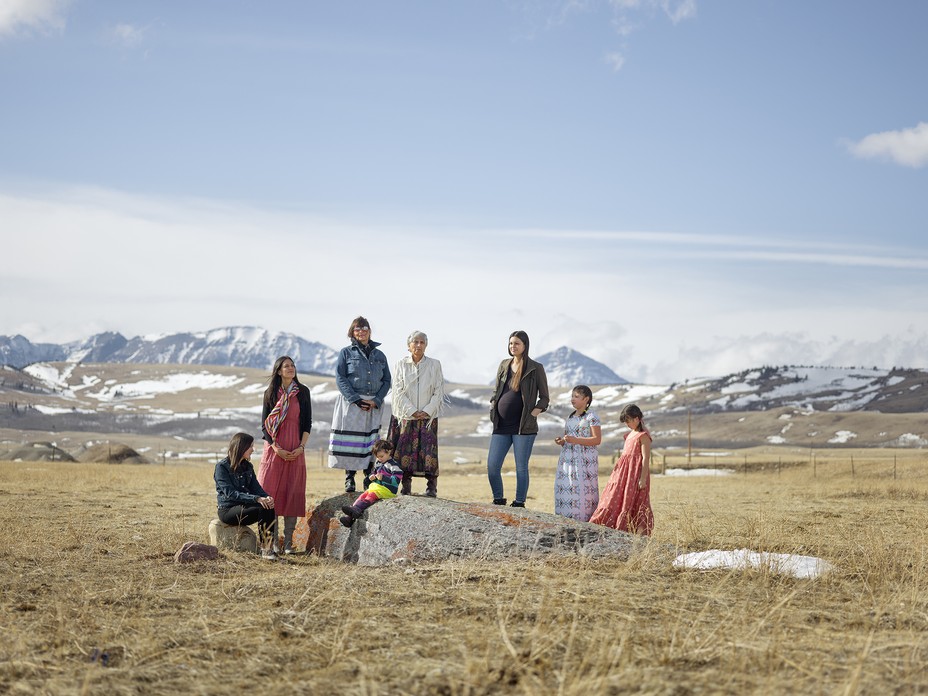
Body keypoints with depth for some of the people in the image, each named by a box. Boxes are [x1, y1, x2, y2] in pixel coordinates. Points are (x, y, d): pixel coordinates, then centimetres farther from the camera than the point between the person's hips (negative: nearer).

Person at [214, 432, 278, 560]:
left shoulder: (248, 466, 14)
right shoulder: (222, 467, -9)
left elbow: (256, 487, 8)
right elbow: (230, 493, -19)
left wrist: (267, 497, -17)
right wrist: (256, 499, -30)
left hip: (244, 507, 7)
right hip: (228, 510, -7)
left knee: (270, 508, -23)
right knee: (262, 508, -28)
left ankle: (269, 547, -28)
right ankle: (264, 548, -25)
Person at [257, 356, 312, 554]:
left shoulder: (302, 392, 6)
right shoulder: (270, 393, 5)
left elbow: (307, 422, 6)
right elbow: (265, 425, 3)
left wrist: (301, 447, -7)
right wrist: (277, 448, -9)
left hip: (295, 450, 0)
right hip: (274, 449, 0)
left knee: (292, 493, -2)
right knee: (270, 492, -5)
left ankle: (288, 542, 0)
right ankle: (271, 540, 0)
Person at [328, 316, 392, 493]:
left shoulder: (379, 355, 15)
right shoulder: (346, 352, 6)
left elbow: (386, 380, 11)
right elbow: (340, 379, -2)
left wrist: (376, 401, -6)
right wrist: (356, 400, -13)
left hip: (374, 404, 2)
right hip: (351, 403, -2)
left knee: (371, 441, 0)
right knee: (349, 441, -5)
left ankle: (369, 479, 4)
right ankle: (349, 478, 2)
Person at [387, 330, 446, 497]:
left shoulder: (434, 365, 6)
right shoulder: (400, 365, 6)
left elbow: (439, 391, 3)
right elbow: (398, 391, 0)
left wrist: (426, 411, -8)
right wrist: (412, 411, -9)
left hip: (428, 416, 0)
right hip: (405, 415, 0)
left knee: (428, 450, -7)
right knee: (405, 450, -3)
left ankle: (432, 487, -4)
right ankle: (406, 487, 4)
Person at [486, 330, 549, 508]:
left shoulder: (535, 368, -1)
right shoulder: (504, 366, 12)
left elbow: (544, 398, 3)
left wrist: (534, 413, -10)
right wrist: (492, 408, 7)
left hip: (523, 427, -4)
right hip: (501, 426, 4)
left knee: (521, 468, -1)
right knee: (492, 467, -1)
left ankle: (519, 503, 8)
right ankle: (498, 500, 16)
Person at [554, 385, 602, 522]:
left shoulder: (591, 416, -4)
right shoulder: (570, 417, 19)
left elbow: (597, 439, -11)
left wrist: (574, 440, -19)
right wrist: (561, 441, 6)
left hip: (585, 460, -7)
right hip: (567, 459, 7)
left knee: (581, 490, -13)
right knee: (564, 489, -1)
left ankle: (584, 520, -12)